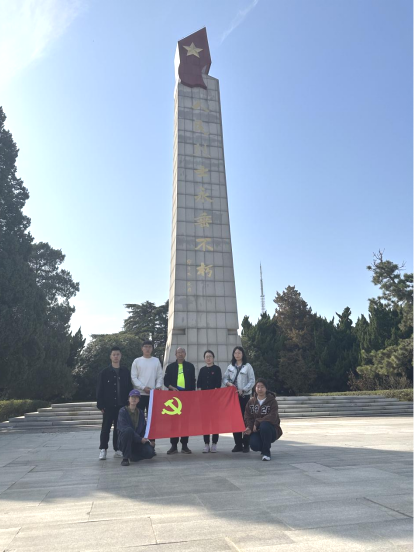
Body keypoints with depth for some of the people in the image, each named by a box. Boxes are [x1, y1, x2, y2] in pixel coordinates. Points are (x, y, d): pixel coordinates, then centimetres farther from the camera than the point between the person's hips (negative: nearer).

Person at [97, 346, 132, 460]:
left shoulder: (125, 372, 5)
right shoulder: (105, 372, 0)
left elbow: (129, 388, 7)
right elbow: (99, 390, 0)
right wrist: (100, 405, -6)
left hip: (121, 405, 2)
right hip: (108, 405, -2)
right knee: (106, 428, 1)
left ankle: (117, 449, 17)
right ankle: (103, 450, 10)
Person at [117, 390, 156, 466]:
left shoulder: (140, 412, 8)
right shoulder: (123, 411, -8)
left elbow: (144, 428, 10)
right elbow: (124, 428, -18)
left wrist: (147, 440, -7)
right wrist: (140, 439, -19)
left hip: (138, 441, 4)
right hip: (124, 441, -4)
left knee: (150, 452, -21)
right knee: (129, 430, -36)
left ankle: (132, 454, 10)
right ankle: (125, 458, -21)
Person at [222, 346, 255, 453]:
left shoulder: (247, 366, -1)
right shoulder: (230, 367, 10)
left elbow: (252, 381, -4)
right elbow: (224, 378, 11)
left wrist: (243, 390, -15)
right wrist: (228, 383, -10)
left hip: (244, 396, -3)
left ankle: (246, 444, 9)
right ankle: (238, 444, 15)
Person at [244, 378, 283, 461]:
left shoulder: (272, 400, -6)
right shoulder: (251, 402, 5)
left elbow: (272, 417, -20)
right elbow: (247, 417, 1)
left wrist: (257, 422, -23)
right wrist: (249, 427, -19)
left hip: (271, 430, -3)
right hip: (256, 430, 3)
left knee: (264, 425, -37)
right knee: (254, 445, -27)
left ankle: (266, 452, -17)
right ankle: (264, 447, 14)